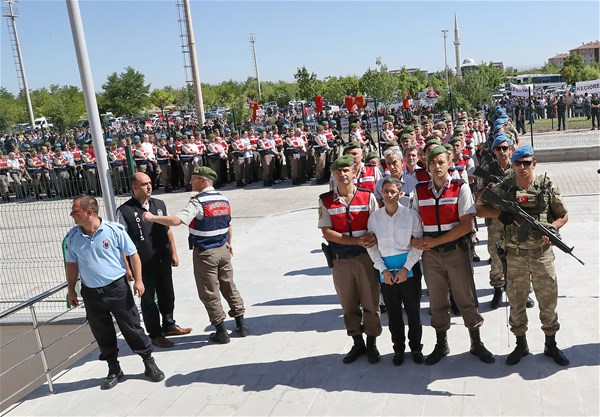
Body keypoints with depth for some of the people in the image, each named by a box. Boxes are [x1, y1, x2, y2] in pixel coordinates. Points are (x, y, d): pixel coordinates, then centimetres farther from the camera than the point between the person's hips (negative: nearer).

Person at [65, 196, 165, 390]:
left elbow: (133, 255, -4)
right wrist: (71, 290, 11)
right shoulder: (72, 237, -1)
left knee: (132, 328, 3)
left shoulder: (115, 230, -11)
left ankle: (149, 363, 19)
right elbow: (72, 265, 11)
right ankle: (114, 370, 29)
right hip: (91, 293, 3)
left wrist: (138, 280, -8)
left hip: (117, 288, -3)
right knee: (102, 334, 11)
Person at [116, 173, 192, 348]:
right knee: (148, 299, 7)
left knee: (167, 295, 17)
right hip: (143, 265, -5)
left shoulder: (159, 204, 5)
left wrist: (173, 253, 12)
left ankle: (169, 325, 37)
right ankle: (155, 334, 21)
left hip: (163, 261, 5)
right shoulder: (124, 211, -11)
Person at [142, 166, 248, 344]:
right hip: (223, 250, 7)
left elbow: (176, 220, -28)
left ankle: (221, 331, 11)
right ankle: (241, 324, 22)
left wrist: (152, 217, -21)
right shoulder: (224, 199, 5)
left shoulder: (198, 202, -17)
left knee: (210, 293, 5)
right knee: (229, 287, 16)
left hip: (205, 253, -7)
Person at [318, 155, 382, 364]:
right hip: (340, 260, 1)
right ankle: (357, 343, 29)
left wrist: (373, 239, -23)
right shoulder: (325, 200, 0)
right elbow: (327, 233, -7)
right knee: (348, 305, 12)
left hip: (365, 257, -1)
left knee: (371, 303, 6)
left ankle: (372, 343, 24)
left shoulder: (368, 196, 0)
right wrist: (357, 241, -16)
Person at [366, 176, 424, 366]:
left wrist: (406, 268, -12)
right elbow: (372, 246, 2)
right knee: (393, 312, 12)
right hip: (386, 271, 2)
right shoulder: (374, 217, 1)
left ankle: (416, 347, 26)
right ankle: (398, 348, 28)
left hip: (409, 269, -2)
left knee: (413, 310, 8)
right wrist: (383, 270, -6)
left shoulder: (411, 214, -7)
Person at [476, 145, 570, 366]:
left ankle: (551, 344, 28)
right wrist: (502, 214, -16)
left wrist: (552, 228, -13)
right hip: (515, 255, 0)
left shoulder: (547, 187, -2)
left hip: (542, 253, 0)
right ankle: (520, 344, 27)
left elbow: (563, 215, 6)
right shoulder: (504, 188, -3)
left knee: (548, 300, 10)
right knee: (516, 301, 11)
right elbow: (480, 209, 0)